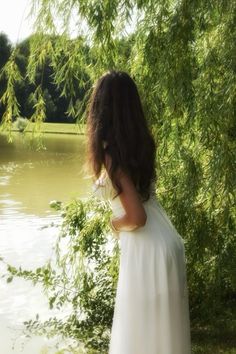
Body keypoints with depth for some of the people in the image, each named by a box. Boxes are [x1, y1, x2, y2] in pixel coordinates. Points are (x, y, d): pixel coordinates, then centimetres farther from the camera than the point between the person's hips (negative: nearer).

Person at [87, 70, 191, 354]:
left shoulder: (111, 154, -20)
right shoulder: (141, 142, 2)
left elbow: (136, 217, -22)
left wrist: (115, 223, -1)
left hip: (147, 247, -8)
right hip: (166, 241, 8)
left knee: (143, 327, 8)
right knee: (161, 322, 23)